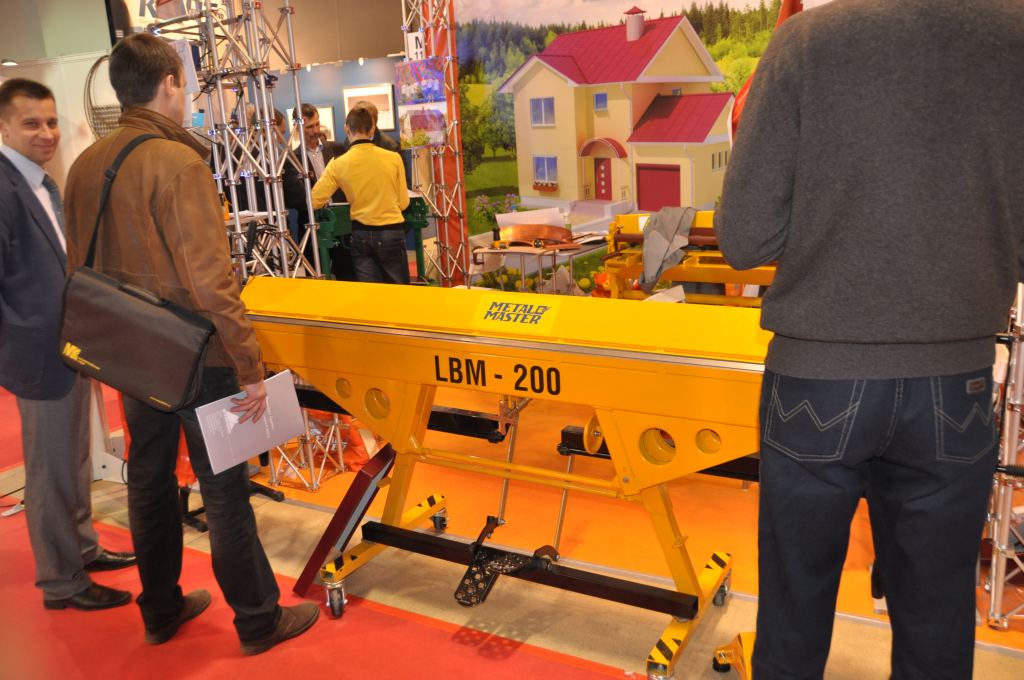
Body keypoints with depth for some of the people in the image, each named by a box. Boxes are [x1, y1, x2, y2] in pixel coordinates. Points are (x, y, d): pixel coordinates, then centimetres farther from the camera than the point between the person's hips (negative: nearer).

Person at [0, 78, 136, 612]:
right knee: (52, 472, 4)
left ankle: (82, 548, 37)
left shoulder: (43, 184, 12)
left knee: (75, 462, 21)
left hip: (71, 348, 9)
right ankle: (62, 582, 19)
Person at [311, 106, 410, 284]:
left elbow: (315, 201, -3)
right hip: (392, 233, -1)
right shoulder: (393, 158, -6)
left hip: (361, 234, 1)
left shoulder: (338, 164, -5)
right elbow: (403, 203, 3)